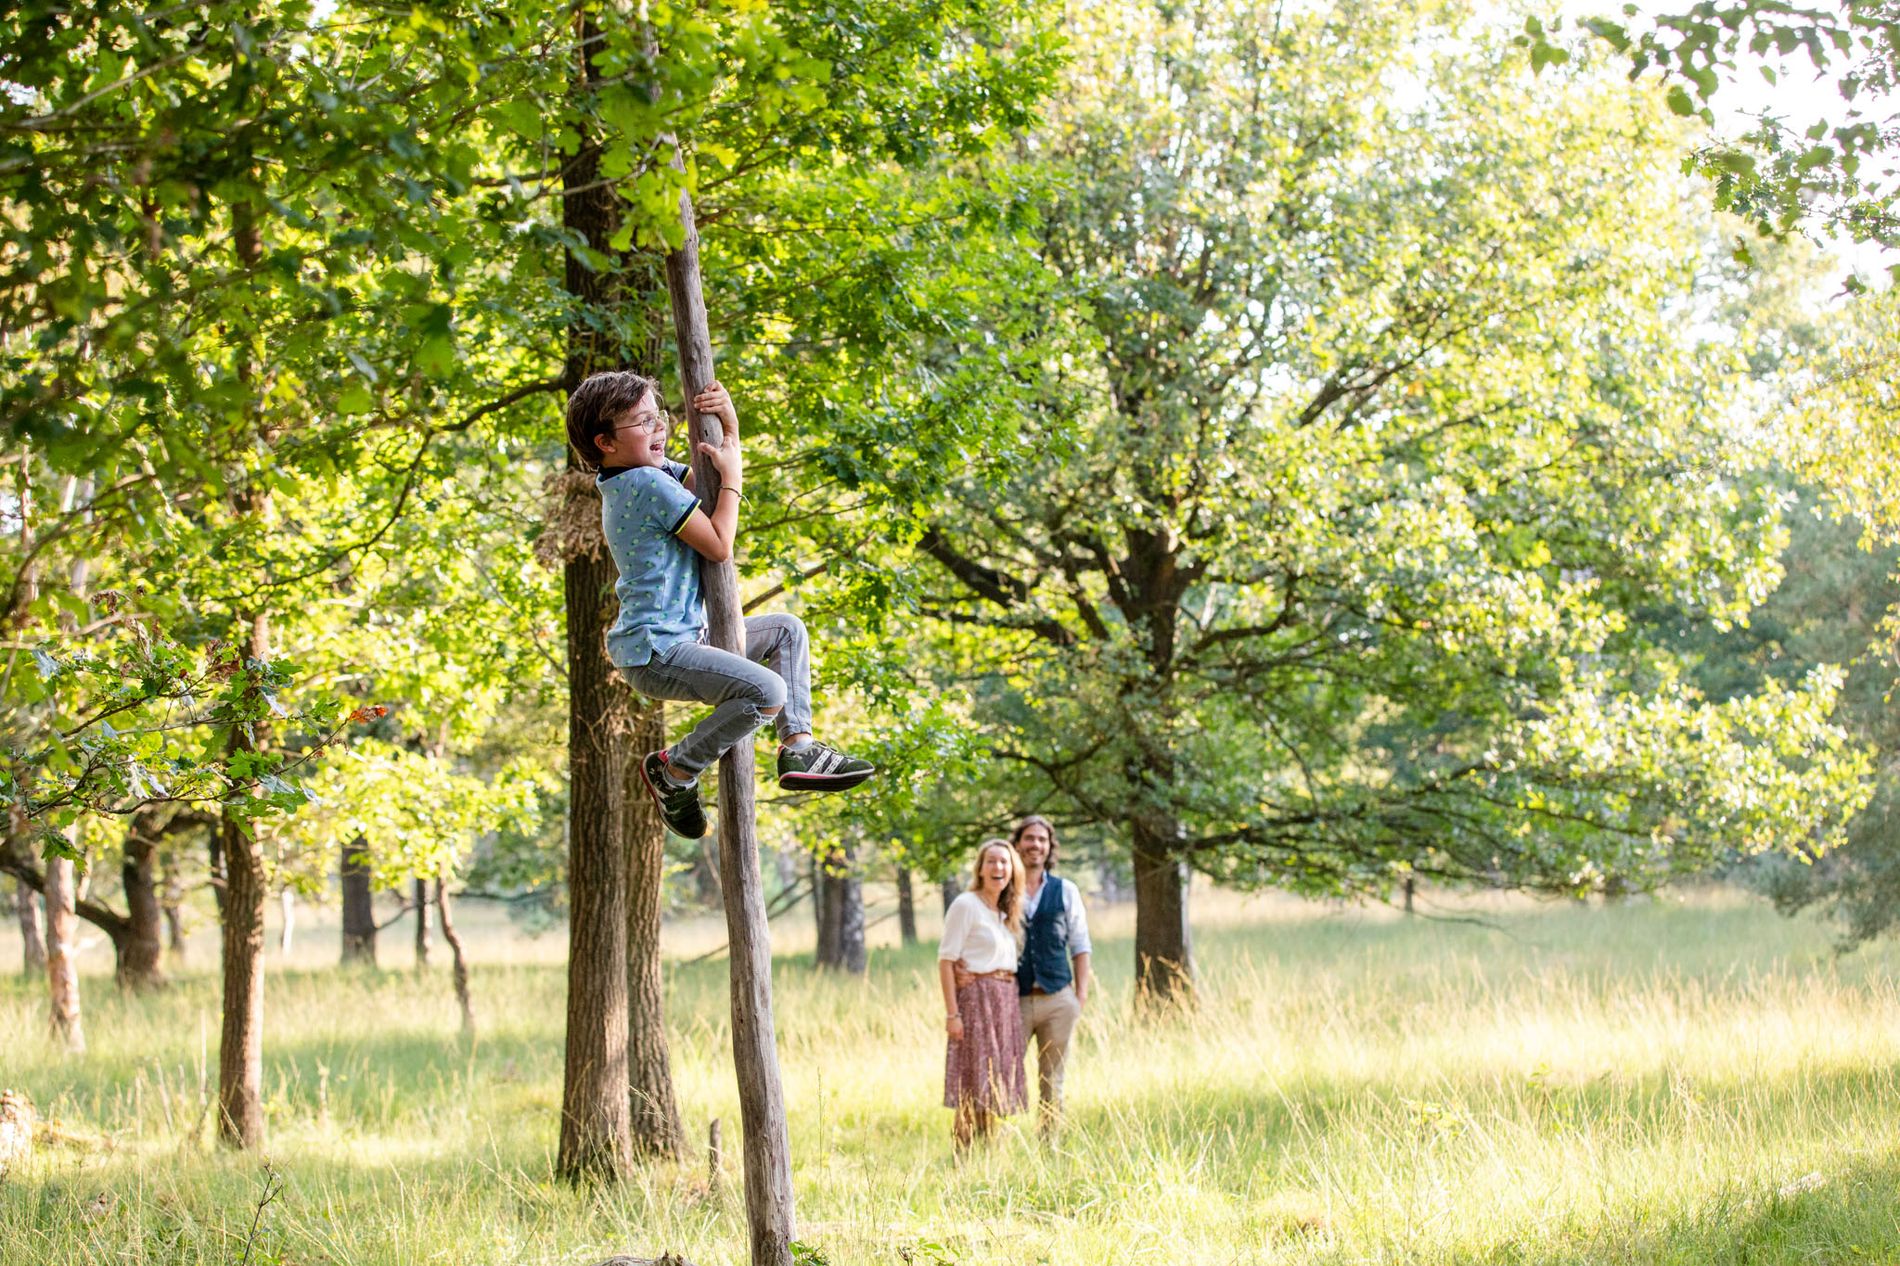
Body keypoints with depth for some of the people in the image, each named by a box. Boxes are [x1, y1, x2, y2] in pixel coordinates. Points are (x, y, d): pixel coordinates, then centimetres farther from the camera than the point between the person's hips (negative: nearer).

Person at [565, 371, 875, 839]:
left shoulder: (636, 477, 13)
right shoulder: (650, 484, -18)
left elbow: (705, 478, 21)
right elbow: (719, 545, -18)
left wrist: (729, 425, 3)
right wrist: (732, 475, -7)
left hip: (683, 637, 11)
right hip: (654, 652, -11)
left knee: (787, 630, 18)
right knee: (767, 691, -27)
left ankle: (797, 749, 10)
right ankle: (674, 770, -10)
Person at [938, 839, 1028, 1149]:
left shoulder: (1006, 912, 17)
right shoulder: (965, 905, -6)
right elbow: (946, 959, -11)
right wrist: (951, 1012, -17)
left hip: (1006, 1003, 8)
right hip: (976, 997, -8)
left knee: (995, 1089, 8)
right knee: (973, 1089, -10)